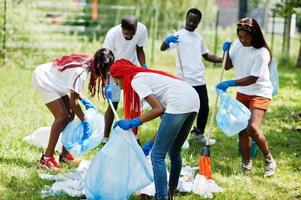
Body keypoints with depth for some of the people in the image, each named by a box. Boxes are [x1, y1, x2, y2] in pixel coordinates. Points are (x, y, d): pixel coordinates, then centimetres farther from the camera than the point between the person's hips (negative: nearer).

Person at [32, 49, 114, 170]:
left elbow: (73, 89, 8)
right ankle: (47, 158, -14)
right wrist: (84, 121, -18)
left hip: (52, 81, 10)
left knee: (70, 114, 7)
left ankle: (65, 154, 14)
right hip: (42, 80, -10)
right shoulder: (80, 72, -32)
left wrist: (84, 101, -1)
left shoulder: (87, 62, -6)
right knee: (62, 116, -16)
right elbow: (73, 101, -26)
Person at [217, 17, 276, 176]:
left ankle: (269, 160, 0)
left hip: (260, 93, -7)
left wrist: (230, 83, -31)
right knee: (242, 129, 7)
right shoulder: (237, 44, -3)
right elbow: (228, 66, 7)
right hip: (242, 92, 7)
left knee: (253, 128, -21)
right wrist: (226, 52, -11)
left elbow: (252, 79, -24)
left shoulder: (261, 53, -23)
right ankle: (246, 164, 20)